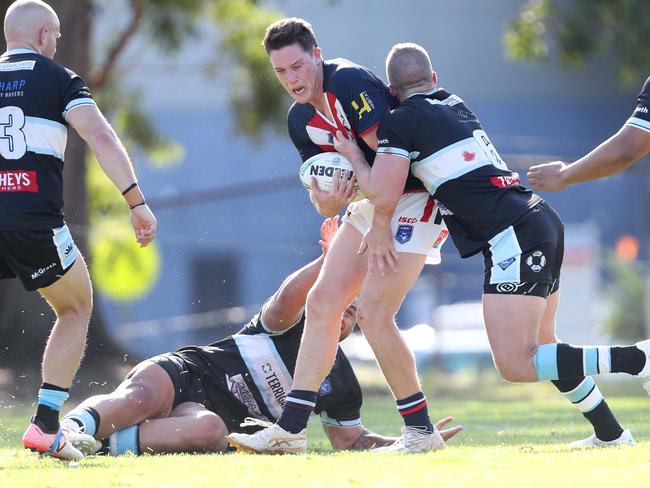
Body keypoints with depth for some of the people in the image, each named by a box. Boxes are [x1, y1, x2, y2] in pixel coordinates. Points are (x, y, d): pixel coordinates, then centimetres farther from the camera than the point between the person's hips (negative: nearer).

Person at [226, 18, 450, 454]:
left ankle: (422, 431, -4)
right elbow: (324, 202, 3)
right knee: (322, 302, 3)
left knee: (373, 311, -16)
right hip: (372, 204, 9)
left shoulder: (349, 82, -21)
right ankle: (291, 428, 5)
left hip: (415, 197, -9)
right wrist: (329, 200, -18)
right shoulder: (300, 120, 6)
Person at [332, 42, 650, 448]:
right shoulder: (454, 104, 21)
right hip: (544, 221, 9)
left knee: (516, 366, -10)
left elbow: (382, 196, -8)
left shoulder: (401, 121, -3)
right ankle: (611, 434, 21)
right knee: (540, 345, 23)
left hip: (514, 238, -9)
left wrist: (353, 156, 10)